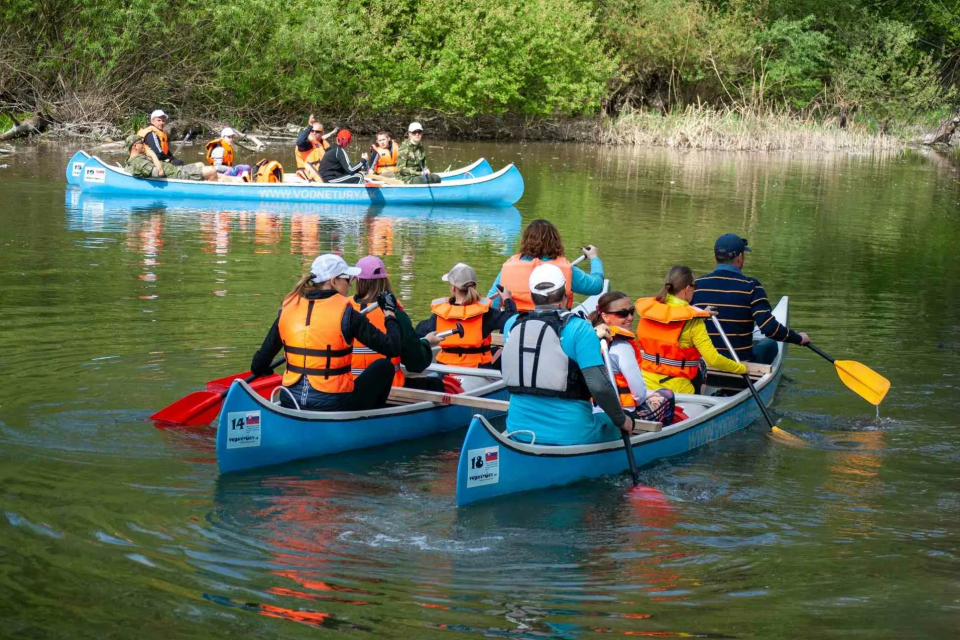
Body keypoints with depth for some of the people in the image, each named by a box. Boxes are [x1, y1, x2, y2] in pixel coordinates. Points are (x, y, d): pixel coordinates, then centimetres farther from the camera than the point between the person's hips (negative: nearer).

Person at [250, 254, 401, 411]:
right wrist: (390, 313, 8)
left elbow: (259, 364, 4)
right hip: (334, 406, -5)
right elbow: (392, 348, -9)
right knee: (384, 366, 19)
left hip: (289, 404, 5)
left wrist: (259, 369, 27)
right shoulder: (345, 313, -11)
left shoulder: (288, 308, 1)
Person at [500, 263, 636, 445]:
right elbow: (599, 386, -21)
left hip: (519, 431, 5)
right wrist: (622, 420, -4)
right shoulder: (579, 329, -13)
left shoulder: (512, 325, 2)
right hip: (571, 435, -5)